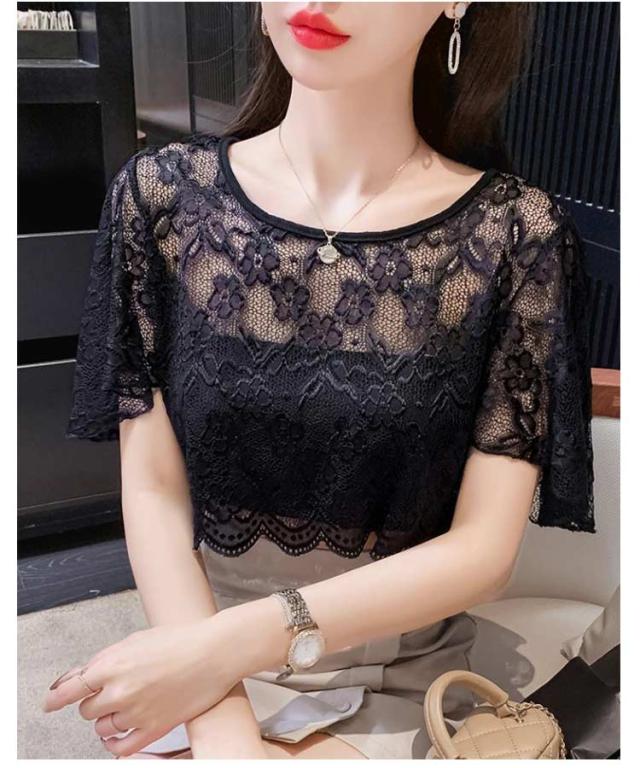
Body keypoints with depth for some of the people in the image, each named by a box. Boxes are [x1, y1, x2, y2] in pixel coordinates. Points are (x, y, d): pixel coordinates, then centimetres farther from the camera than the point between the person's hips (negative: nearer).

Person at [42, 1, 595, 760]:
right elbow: (153, 487, -7)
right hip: (185, 650, 1)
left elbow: (484, 547, -12)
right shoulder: (161, 194, -7)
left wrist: (228, 645, -19)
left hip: (394, 684, 0)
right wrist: (224, 729, -18)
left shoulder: (516, 235, -12)